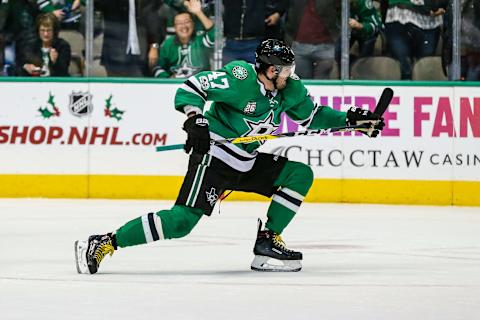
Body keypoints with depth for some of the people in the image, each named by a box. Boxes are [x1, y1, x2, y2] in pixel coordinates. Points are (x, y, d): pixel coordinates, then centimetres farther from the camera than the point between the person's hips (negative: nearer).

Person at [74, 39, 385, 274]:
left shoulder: (289, 89, 4)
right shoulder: (240, 77, -20)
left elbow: (312, 115, 18)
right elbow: (192, 86, -20)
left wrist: (350, 119, 7)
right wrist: (194, 119, -33)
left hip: (249, 163, 9)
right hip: (214, 157, -9)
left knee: (301, 174, 1)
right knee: (183, 221, -22)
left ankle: (267, 241, 2)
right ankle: (104, 243, -21)